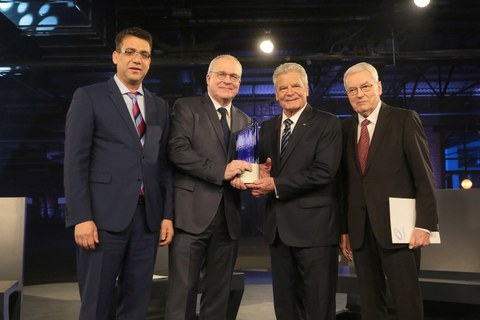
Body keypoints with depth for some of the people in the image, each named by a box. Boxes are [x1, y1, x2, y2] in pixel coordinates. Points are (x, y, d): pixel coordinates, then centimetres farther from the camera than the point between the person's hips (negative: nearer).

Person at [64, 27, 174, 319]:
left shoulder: (160, 107, 15)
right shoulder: (89, 97, 1)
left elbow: (164, 165, 13)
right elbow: (75, 161, -5)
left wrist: (167, 215, 6)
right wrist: (81, 218, -13)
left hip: (148, 217, 4)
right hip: (104, 217, -4)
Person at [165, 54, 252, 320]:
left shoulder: (244, 121, 18)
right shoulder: (186, 107, 2)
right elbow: (177, 150, -13)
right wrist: (221, 171, -18)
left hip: (228, 218, 6)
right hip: (192, 213, -5)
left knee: (219, 294, 13)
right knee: (182, 292, -3)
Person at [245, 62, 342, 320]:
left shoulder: (328, 124, -5)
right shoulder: (268, 127, 15)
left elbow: (323, 171, -16)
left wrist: (276, 185, -16)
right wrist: (261, 176, -8)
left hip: (314, 227, -6)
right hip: (278, 227, 6)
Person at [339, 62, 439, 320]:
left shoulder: (405, 120, -1)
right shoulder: (345, 128, 11)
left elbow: (423, 175, -6)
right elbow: (345, 183, 10)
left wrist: (424, 223, -12)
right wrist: (344, 229, 8)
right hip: (360, 230, 4)